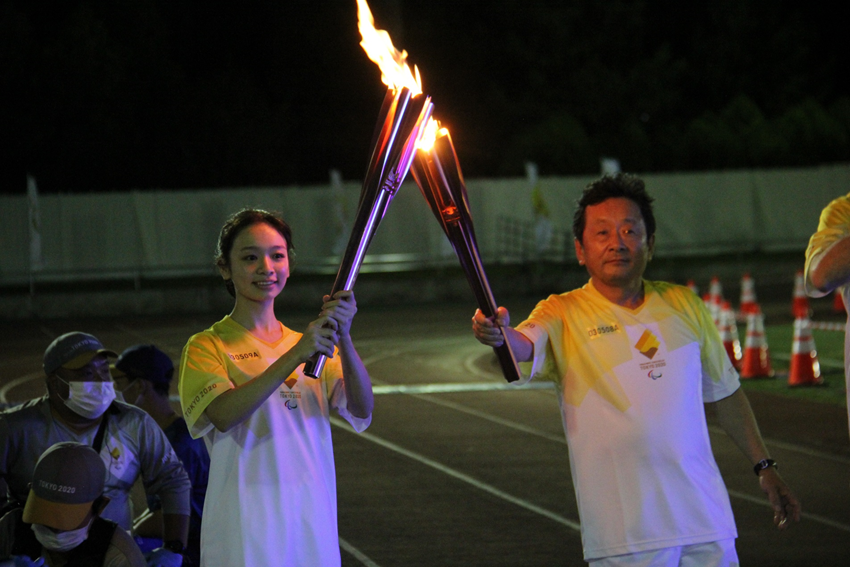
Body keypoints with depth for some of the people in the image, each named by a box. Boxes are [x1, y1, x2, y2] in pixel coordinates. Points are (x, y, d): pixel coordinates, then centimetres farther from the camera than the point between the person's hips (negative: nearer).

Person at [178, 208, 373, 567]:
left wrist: (342, 337, -21)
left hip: (314, 527, 4)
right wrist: (295, 356, -30)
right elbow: (223, 415, -22)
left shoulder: (312, 347, 12)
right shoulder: (207, 348, -2)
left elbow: (362, 410, -4)